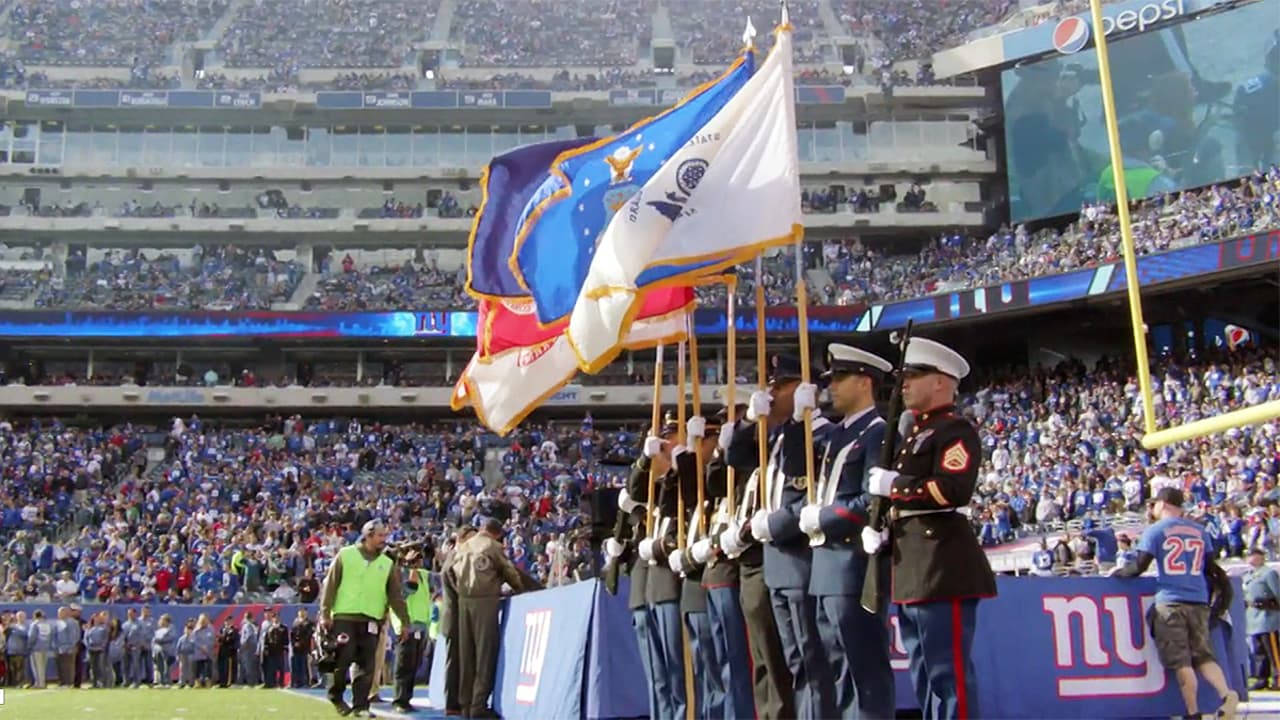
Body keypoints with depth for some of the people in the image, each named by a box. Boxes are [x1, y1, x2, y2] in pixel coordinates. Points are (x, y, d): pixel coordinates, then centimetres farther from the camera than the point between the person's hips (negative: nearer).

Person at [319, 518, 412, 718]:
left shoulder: (387, 564, 13)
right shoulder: (345, 555, 4)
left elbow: (396, 595, 13)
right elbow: (330, 585, 1)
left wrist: (405, 621, 9)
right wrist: (325, 613, -5)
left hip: (371, 620, 3)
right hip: (344, 617, -3)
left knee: (366, 666, -1)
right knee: (343, 659, -3)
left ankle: (360, 706, 5)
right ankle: (336, 696, 18)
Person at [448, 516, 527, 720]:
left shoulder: (464, 547, 16)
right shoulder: (493, 546, -1)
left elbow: (451, 571, 13)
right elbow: (510, 573, 4)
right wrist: (521, 591, 20)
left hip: (463, 600, 6)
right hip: (485, 599, -6)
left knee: (466, 653, 8)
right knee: (485, 652, -5)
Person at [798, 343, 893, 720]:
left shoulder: (878, 432, -9)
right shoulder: (833, 433, 17)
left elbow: (873, 502, -18)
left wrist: (820, 519, -12)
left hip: (857, 565, -9)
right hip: (827, 564, 9)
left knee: (866, 667, -5)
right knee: (839, 668, 13)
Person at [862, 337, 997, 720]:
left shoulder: (956, 430, -8)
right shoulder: (912, 434, 20)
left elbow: (953, 490, -23)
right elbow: (893, 496, 25)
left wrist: (893, 483, -14)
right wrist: (874, 528, 6)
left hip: (942, 566, -10)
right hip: (909, 566, 10)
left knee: (948, 671, -9)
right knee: (924, 674, 15)